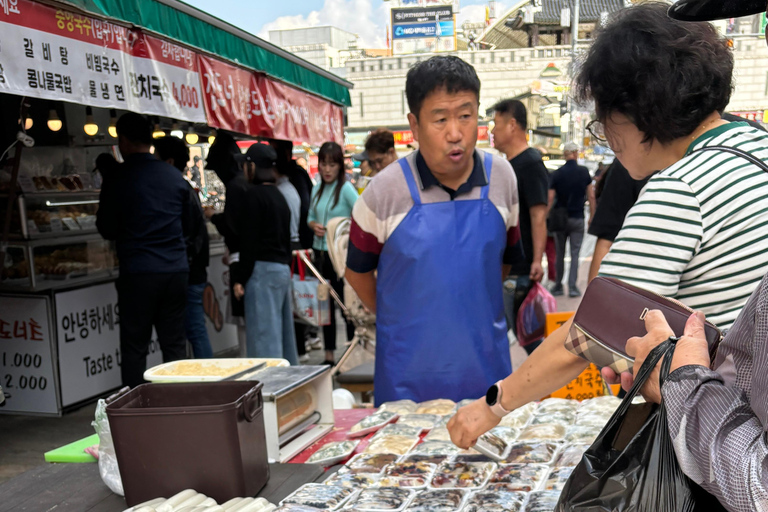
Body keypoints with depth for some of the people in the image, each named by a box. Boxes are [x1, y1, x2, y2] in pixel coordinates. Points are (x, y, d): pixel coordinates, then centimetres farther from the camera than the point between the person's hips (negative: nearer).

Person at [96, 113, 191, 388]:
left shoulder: (117, 178, -6)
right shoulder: (176, 177, 7)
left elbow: (107, 229, 1)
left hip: (138, 273, -4)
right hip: (177, 270, 4)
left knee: (134, 347, 4)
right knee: (174, 344, 10)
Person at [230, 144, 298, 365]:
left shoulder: (253, 194, -9)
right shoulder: (278, 195, 16)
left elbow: (249, 240, -13)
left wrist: (240, 278, -11)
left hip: (263, 269, -9)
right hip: (283, 268, 9)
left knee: (263, 333, -7)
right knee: (283, 330, 13)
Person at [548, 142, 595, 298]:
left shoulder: (557, 173, -3)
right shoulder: (584, 172, -2)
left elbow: (550, 198, -6)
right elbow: (591, 196, -2)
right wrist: (592, 216, 6)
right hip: (578, 218, -1)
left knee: (560, 254, 10)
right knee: (575, 253, 2)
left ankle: (558, 286, 15)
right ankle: (572, 286, -3)